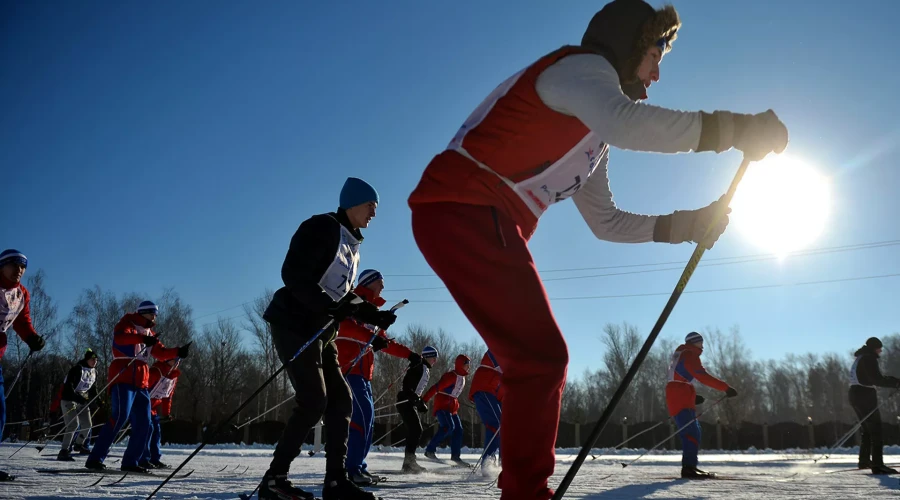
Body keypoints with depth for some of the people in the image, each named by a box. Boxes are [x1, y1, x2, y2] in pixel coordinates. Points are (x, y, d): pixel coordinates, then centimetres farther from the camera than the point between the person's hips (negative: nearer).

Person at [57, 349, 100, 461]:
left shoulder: (94, 372, 6)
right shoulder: (77, 369, -17)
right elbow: (68, 386, -23)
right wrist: (79, 398, -32)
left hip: (82, 401, 7)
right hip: (69, 400, -7)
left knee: (87, 425, 6)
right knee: (73, 425, -20)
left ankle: (79, 444, 31)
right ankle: (63, 452, -17)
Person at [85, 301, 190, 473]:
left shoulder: (149, 333, 22)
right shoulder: (127, 324, 0)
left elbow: (161, 352, 19)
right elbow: (119, 337, -22)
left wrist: (178, 352, 1)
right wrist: (142, 339, -35)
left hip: (142, 383, 8)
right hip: (123, 379, -8)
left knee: (143, 424, 4)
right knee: (119, 417, -19)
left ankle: (130, 462, 10)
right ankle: (95, 459, -15)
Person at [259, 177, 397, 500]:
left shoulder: (352, 246, 17)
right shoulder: (321, 228, -10)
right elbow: (292, 274, -20)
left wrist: (373, 316, 6)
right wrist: (330, 307, -27)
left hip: (320, 333, 10)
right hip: (294, 325, -10)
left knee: (340, 399, 3)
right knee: (314, 402, -14)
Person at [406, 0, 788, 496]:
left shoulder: (592, 130, 27)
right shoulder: (581, 65, -3)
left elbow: (606, 221, 27)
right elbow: (627, 122, -28)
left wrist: (684, 223, 18)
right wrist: (732, 129, -20)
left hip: (487, 226, 10)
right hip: (463, 211, -10)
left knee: (537, 361, 12)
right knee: (542, 358, -13)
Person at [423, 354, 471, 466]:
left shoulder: (462, 377, 13)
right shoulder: (452, 376, -17)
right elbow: (436, 387, -24)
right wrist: (424, 400, -29)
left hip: (452, 407, 9)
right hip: (442, 405, -9)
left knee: (458, 430, 3)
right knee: (449, 427, -23)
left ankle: (455, 456, 10)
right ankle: (430, 450, -15)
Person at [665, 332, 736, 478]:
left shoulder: (680, 354, 25)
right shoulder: (690, 355, -7)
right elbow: (703, 377, -20)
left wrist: (692, 396, 26)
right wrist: (725, 387, -21)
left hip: (681, 400, 10)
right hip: (681, 400, -10)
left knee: (694, 432, 14)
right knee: (692, 432, -17)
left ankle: (690, 466, 15)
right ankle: (688, 468, -25)